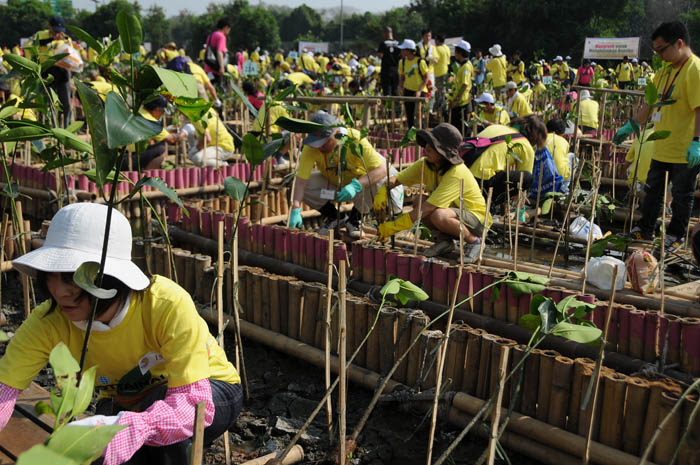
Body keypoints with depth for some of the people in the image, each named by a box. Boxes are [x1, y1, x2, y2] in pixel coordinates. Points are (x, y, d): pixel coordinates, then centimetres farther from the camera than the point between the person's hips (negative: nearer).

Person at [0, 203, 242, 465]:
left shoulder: (169, 305, -36)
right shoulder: (51, 321, -23)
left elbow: (194, 402, -41)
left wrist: (128, 428, -59)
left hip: (211, 393, -3)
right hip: (128, 403, 3)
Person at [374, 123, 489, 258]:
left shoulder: (456, 174, -31)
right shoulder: (425, 164, -8)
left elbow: (428, 207, -34)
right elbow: (396, 179, -6)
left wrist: (394, 226, -33)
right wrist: (382, 192, -30)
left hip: (477, 218, -7)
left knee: (438, 215, -35)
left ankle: (473, 240, -9)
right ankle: (444, 240, 2)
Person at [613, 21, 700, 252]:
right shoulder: (666, 70, 10)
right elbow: (650, 103, 18)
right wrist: (631, 126, 16)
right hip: (662, 147, 8)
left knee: (681, 195, 7)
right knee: (653, 190, 18)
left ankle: (675, 236, 21)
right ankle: (644, 230, 31)